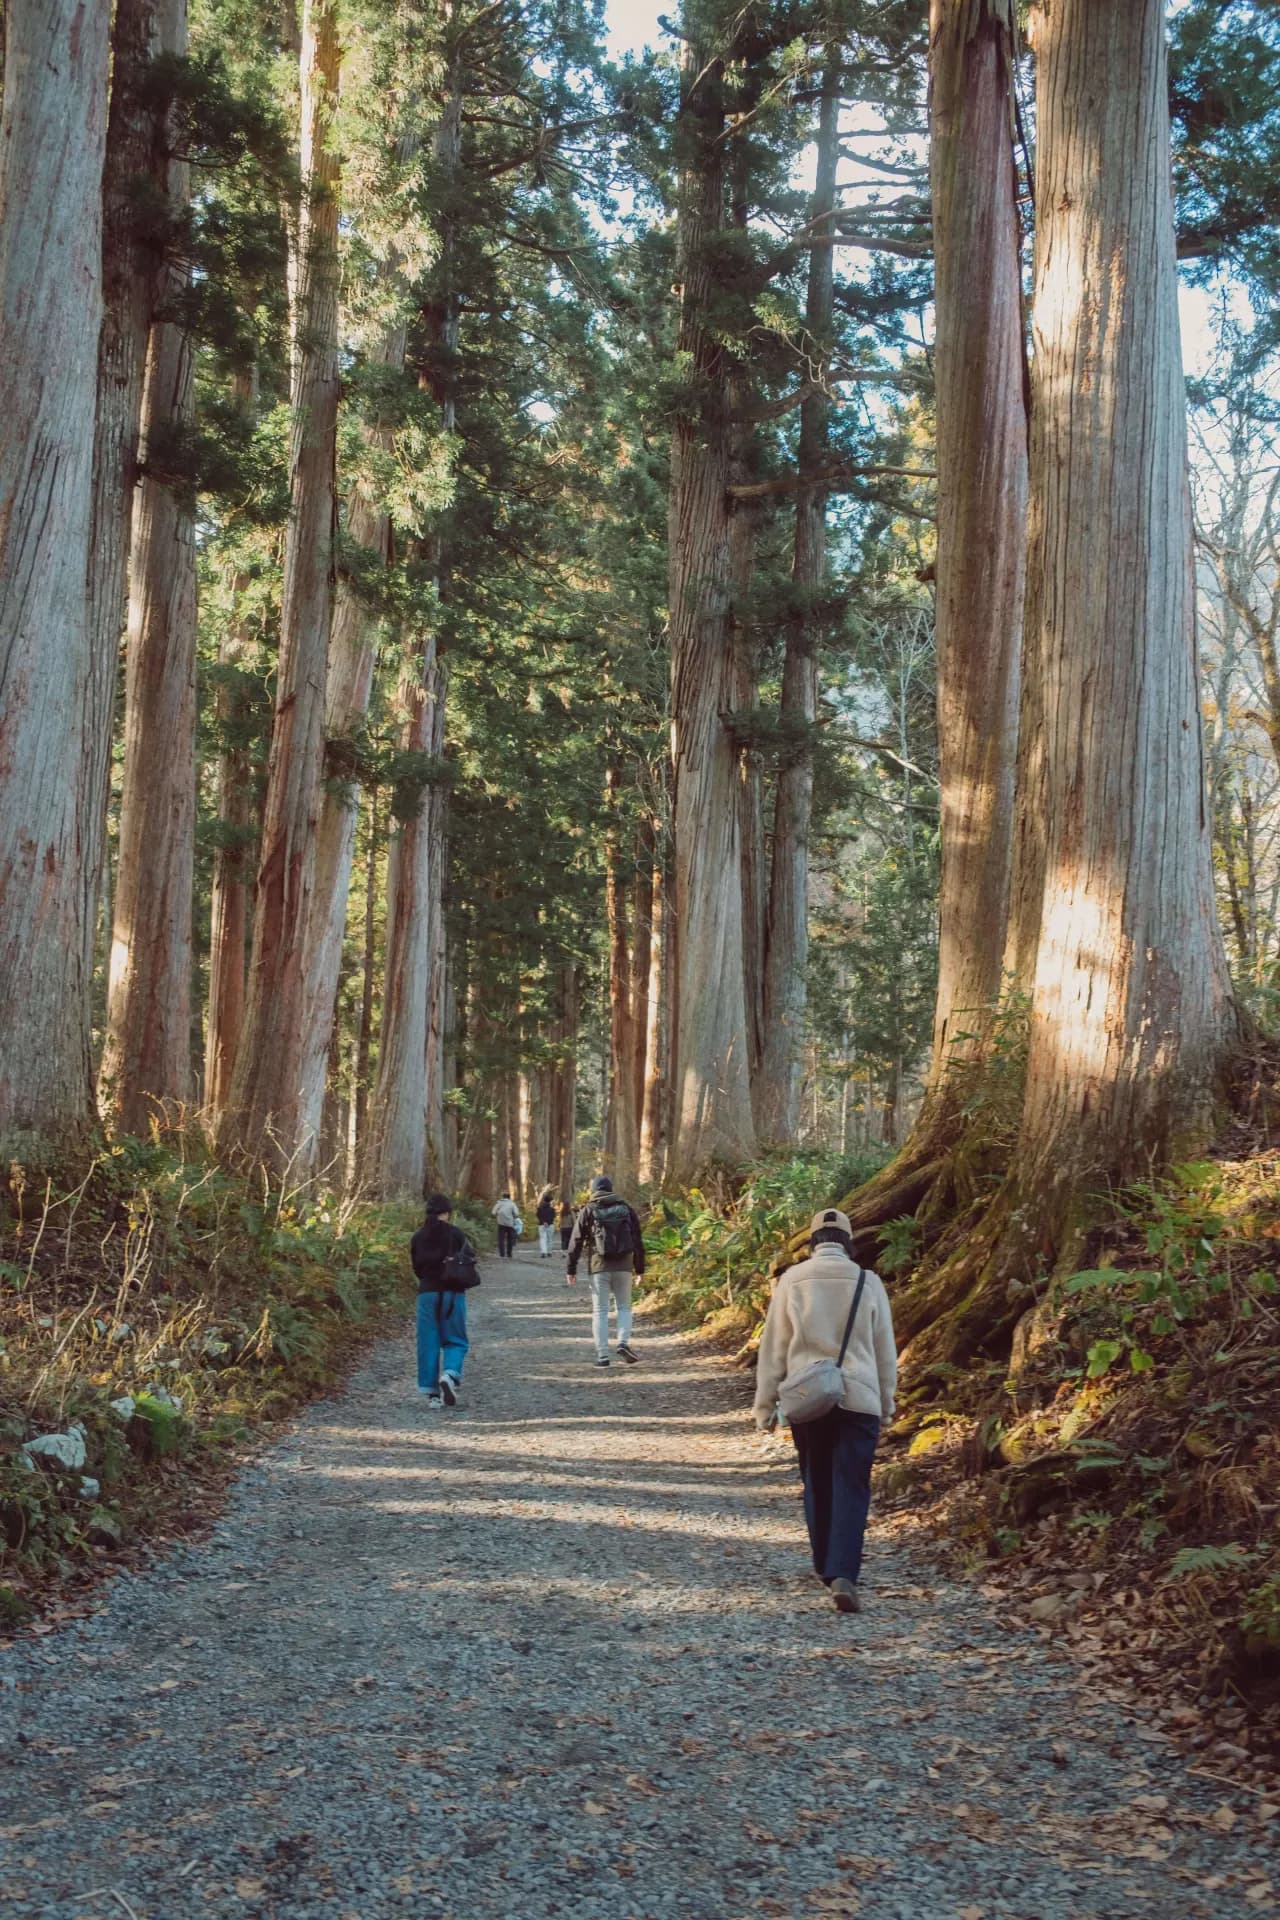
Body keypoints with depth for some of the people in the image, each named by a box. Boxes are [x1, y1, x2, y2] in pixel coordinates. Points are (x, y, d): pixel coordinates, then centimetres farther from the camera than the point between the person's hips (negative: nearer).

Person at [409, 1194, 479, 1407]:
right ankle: (450, 1374, -20)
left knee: (428, 1343, 8)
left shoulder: (418, 1237, 3)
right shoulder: (455, 1233, -7)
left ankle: (432, 1393, 6)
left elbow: (417, 1267, 9)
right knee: (455, 1341, 8)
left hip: (427, 1292, 2)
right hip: (453, 1293, -2)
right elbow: (470, 1260, -3)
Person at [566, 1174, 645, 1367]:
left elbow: (576, 1242, 0)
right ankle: (623, 1342, -9)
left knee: (600, 1310, 5)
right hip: (623, 1266, 1)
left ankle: (602, 1355, -1)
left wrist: (571, 1269, 5)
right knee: (624, 1307, 13)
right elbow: (638, 1240, 8)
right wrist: (640, 1268, 14)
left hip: (599, 1266, -1)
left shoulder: (588, 1211, 2)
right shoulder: (626, 1209, 7)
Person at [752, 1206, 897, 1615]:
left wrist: (765, 1403, 8)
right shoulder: (868, 1282, 0)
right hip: (859, 1398, -1)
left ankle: (825, 1566, 26)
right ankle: (843, 1574, -15)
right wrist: (886, 1403, 18)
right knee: (851, 1488, -1)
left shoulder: (793, 1280, -2)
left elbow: (773, 1347, 1)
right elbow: (885, 1351, 7)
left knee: (817, 1485, 17)